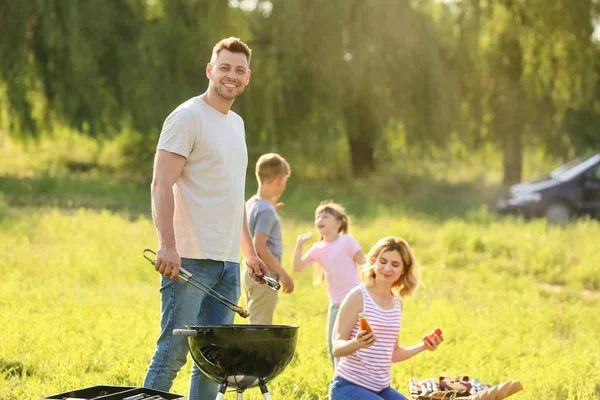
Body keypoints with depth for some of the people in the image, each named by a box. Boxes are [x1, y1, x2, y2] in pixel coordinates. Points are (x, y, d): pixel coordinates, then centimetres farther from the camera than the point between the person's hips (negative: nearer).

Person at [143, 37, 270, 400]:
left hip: (228, 261, 8)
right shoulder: (187, 117, -7)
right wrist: (167, 245, -23)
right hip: (190, 259, -8)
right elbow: (162, 184, -14)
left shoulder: (236, 123, 19)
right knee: (173, 353, -9)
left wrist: (250, 251, 23)